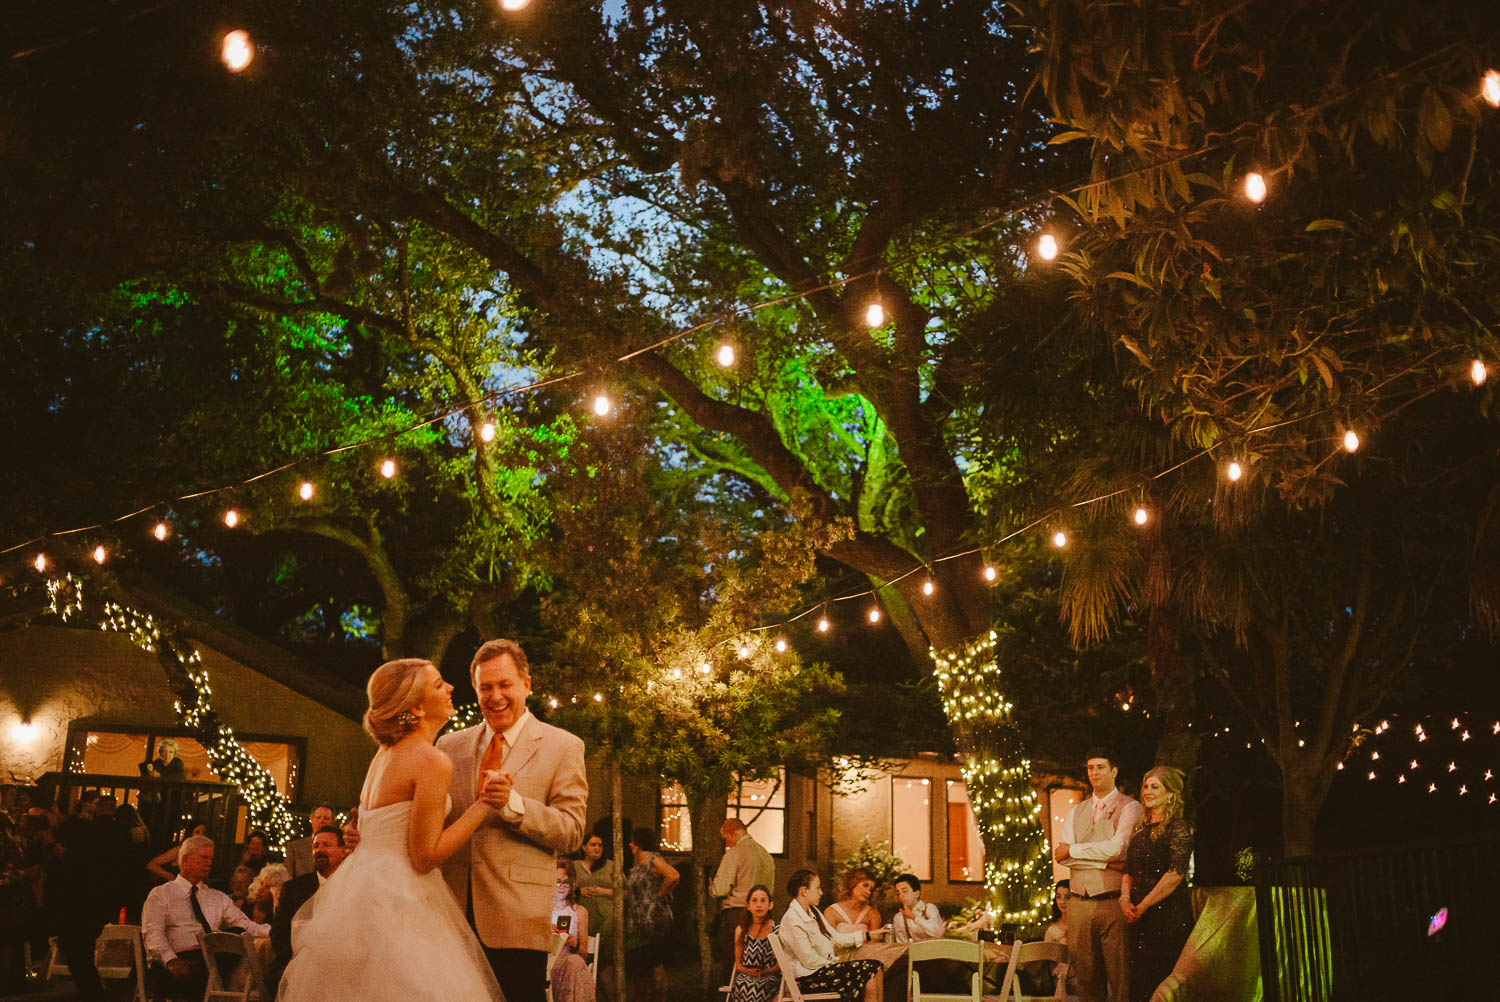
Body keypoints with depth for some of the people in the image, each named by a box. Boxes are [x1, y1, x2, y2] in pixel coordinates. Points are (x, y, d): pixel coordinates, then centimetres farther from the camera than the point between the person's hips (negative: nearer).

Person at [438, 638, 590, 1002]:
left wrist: (514, 804, -18)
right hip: (451, 916, 3)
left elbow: (572, 832, -4)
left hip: (516, 921, -3)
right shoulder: (450, 745, 16)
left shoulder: (563, 747, 4)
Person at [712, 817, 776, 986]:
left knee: (728, 962, -3)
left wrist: (711, 887, 7)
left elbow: (721, 889, -14)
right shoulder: (766, 854, 13)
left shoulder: (734, 853, -9)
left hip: (735, 914, -7)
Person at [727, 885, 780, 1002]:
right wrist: (747, 970, -5)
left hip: (770, 976, -2)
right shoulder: (741, 930, 15)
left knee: (756, 987, -38)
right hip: (745, 976, 2)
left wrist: (766, 972, -12)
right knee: (742, 985, -36)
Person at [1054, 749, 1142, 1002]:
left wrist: (1072, 851, -3)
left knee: (1121, 980, -7)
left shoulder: (1130, 808, 3)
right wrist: (1106, 863, -9)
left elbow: (1116, 847, -13)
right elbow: (1061, 855, 3)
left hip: (1113, 903, -5)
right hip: (1079, 903, 5)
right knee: (1086, 980, 7)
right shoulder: (1075, 813, 18)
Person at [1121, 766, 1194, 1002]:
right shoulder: (1140, 829, 17)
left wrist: (1143, 906, -14)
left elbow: (1176, 873, -16)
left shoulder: (1179, 828, -7)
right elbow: (1129, 871, 17)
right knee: (1140, 982, 7)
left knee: (1164, 982, -8)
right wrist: (1125, 900, -2)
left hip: (1169, 915, -7)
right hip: (1141, 920, 7)